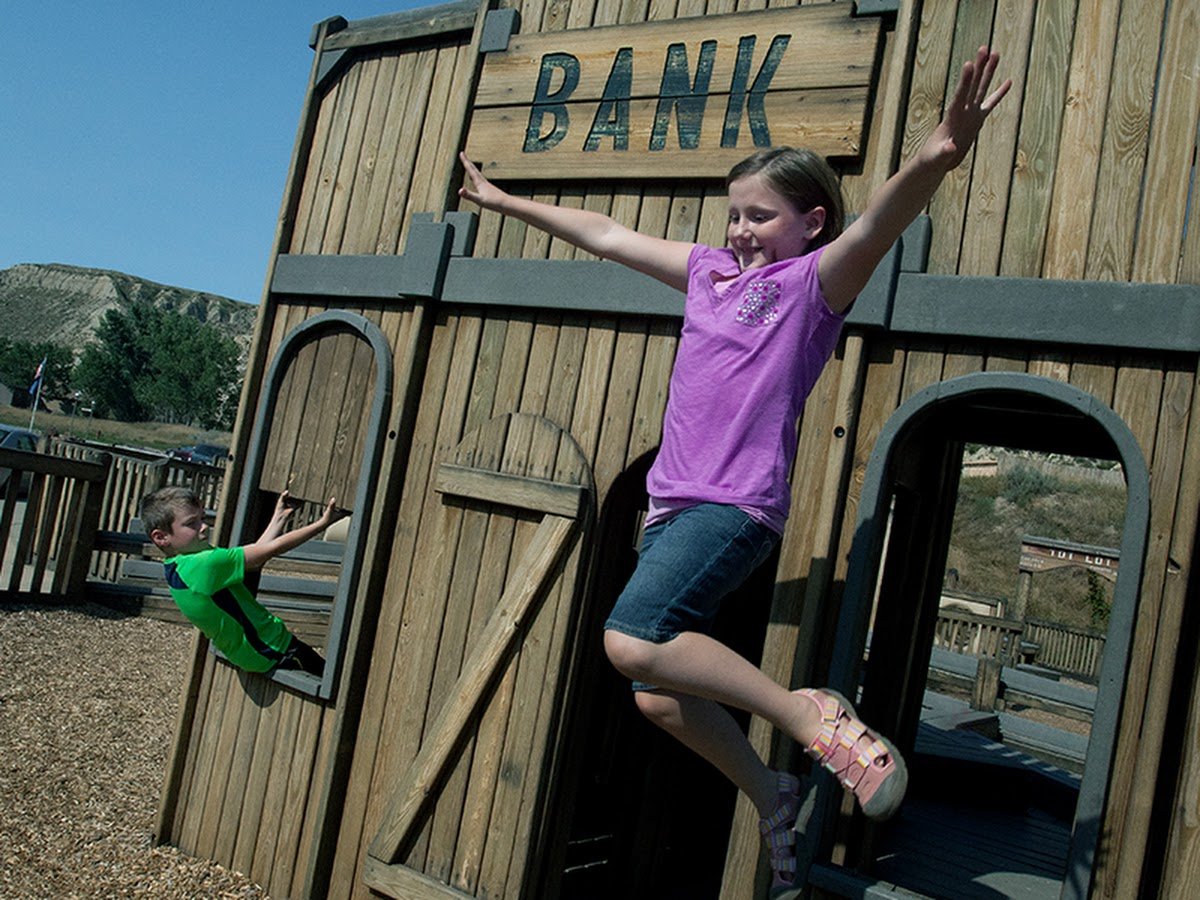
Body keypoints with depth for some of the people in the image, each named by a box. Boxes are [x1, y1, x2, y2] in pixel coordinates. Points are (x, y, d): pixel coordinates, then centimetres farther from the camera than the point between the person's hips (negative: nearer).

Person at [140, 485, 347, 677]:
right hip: (277, 651, -9)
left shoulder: (176, 568, 2)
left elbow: (253, 555, 6)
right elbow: (270, 550, -26)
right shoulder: (203, 565, -28)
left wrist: (280, 517, 6)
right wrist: (322, 523, -21)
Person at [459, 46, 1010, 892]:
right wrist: (506, 201, 33)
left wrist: (930, 165, -44)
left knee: (634, 641, -29)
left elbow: (878, 226, -23)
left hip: (736, 505, -8)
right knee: (658, 695, 8)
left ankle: (812, 714, -13)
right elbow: (606, 234, 24)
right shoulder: (711, 270, 17)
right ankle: (774, 799, 28)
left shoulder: (815, 280, -1)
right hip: (673, 504, 8)